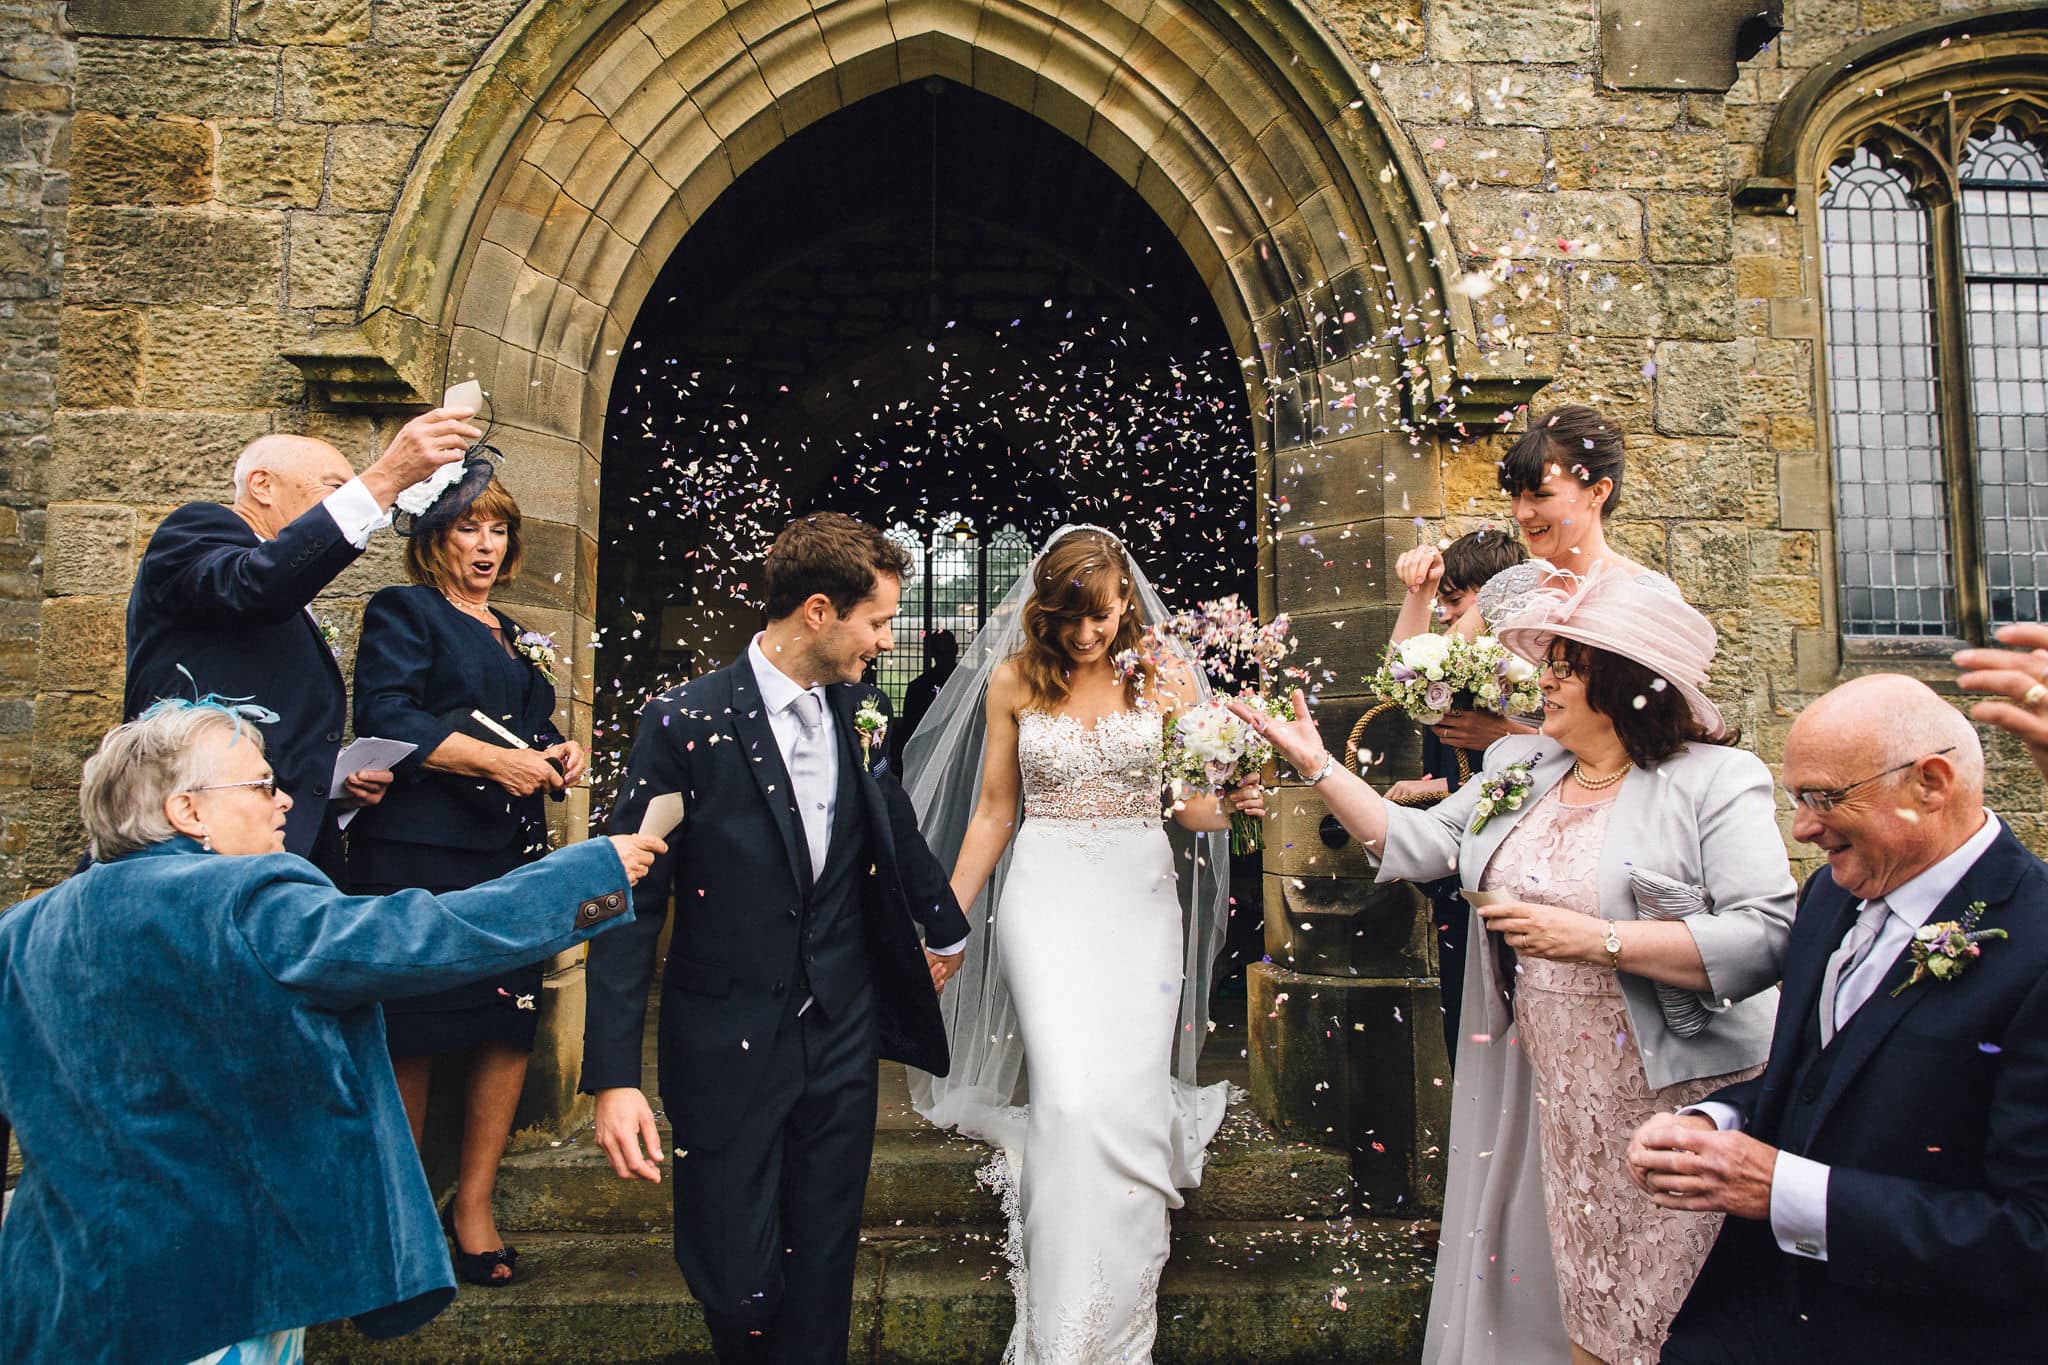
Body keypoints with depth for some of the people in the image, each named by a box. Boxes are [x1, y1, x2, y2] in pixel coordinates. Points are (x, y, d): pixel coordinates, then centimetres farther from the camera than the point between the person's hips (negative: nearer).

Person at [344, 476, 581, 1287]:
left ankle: (474, 1203, 14)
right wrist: (494, 760, -20)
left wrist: (560, 753, 3)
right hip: (421, 855, -6)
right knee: (409, 1036, 1)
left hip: (514, 854, 6)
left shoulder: (517, 638, 22)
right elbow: (385, 719, -12)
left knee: (512, 1024, 1)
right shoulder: (404, 612, 2)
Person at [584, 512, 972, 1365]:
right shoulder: (686, 723, -14)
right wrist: (613, 1077, -16)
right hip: (728, 1044, -3)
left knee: (823, 1272, 12)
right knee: (735, 1282, 8)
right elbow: (631, 902, -12)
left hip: (843, 1033, 4)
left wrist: (945, 930, 33)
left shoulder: (863, 714, 0)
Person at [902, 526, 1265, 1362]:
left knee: (1131, 1101, -3)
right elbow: (994, 812, 8)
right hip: (1047, 894, -1)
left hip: (1142, 895, 1)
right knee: (1073, 1098, -14)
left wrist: (1230, 805, -17)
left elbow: (1189, 804, 6)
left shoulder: (1166, 675, 2)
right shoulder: (1013, 679, 2)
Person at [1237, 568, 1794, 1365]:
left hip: (1671, 1107, -5)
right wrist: (1315, 763, 2)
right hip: (1552, 1098, 5)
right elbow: (1418, 843, 8)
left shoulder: (1717, 781, -11)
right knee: (1568, 1288, 15)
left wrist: (1594, 938, -25)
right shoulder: (1517, 767, 8)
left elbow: (1767, 939, -21)